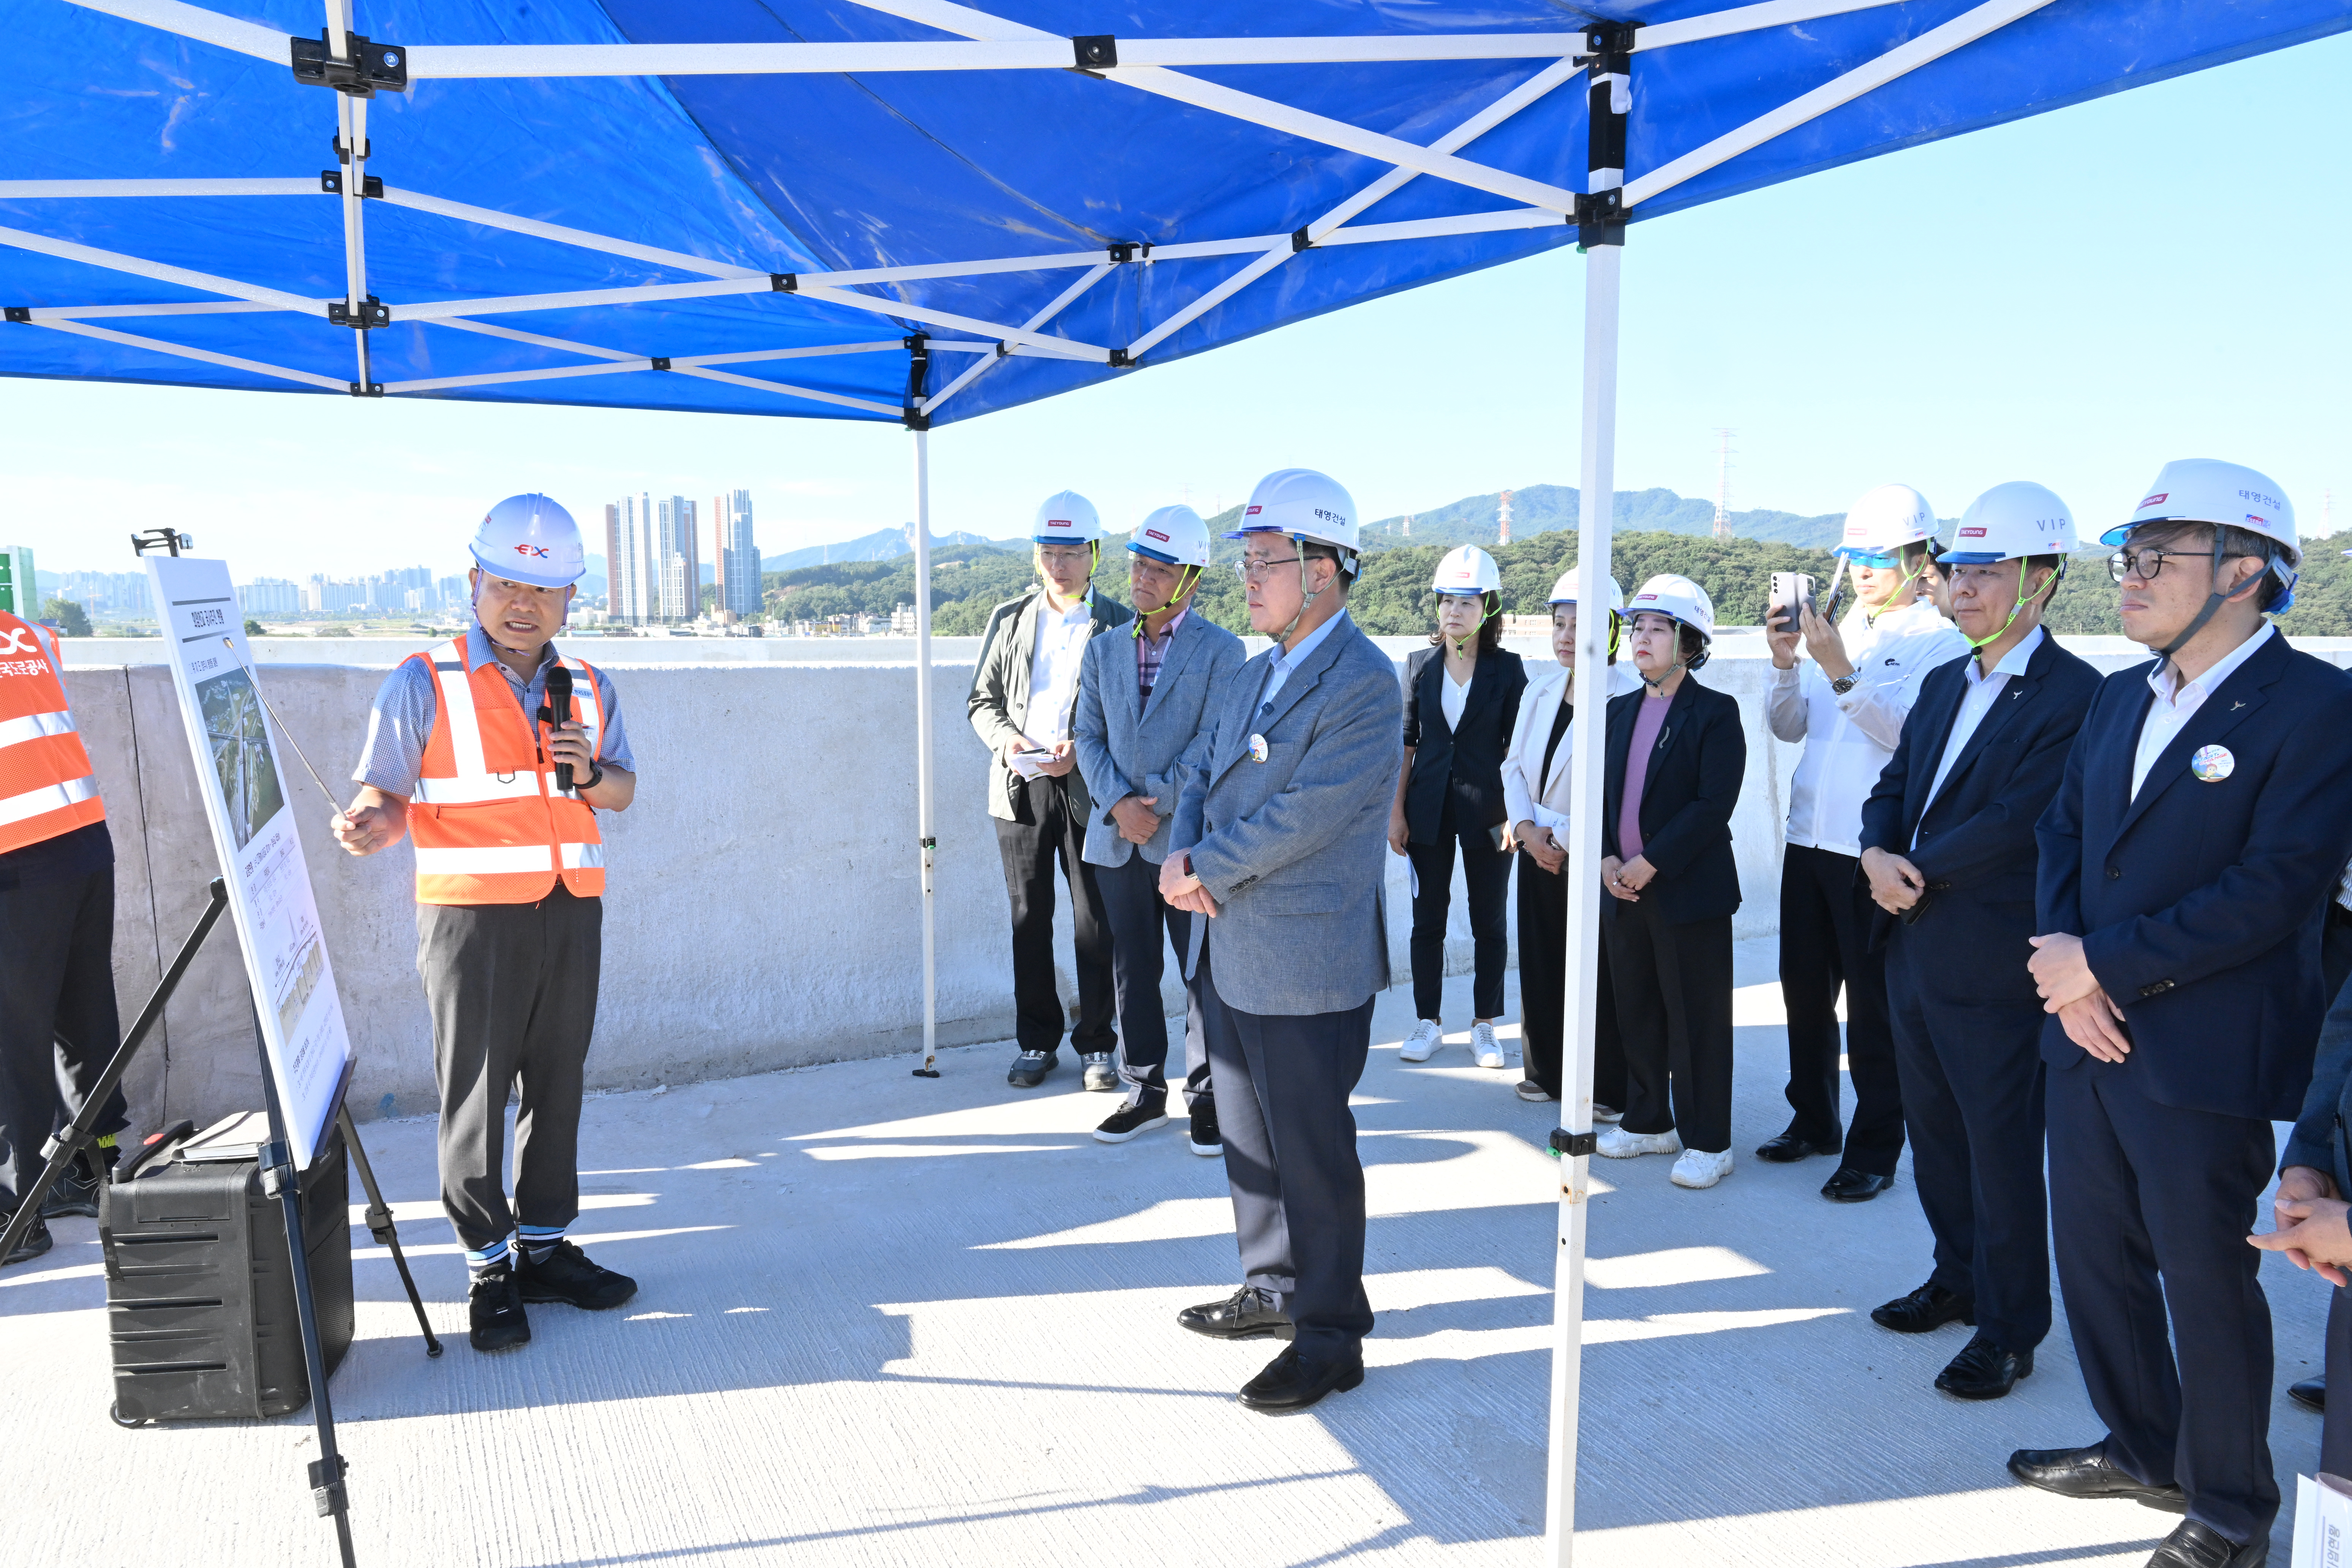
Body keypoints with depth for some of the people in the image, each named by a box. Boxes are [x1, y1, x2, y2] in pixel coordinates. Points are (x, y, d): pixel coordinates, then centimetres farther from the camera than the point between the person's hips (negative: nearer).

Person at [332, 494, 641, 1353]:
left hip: (571, 912, 4)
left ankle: (545, 1247, 23)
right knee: (474, 1095, 0)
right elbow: (387, 794, -3)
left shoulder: (590, 688, 12)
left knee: (557, 1085, 10)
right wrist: (372, 827, -25)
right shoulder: (423, 683, -2)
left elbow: (623, 791, 17)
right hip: (473, 916, -4)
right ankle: (489, 1269, 13)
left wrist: (591, 773, -5)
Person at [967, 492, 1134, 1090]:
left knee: (1096, 921, 2)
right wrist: (1005, 739, -7)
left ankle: (1097, 1044, 15)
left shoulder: (1119, 625, 1)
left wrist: (1084, 749, -16)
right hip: (1021, 787, 3)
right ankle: (1037, 1042, 20)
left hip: (1089, 788, -2)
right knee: (1029, 919, 8)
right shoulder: (1008, 620, 10)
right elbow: (982, 699, 13)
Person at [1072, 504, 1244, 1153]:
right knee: (1132, 970, 11)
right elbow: (1089, 736, 6)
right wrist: (1119, 803, -9)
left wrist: (1158, 803, -13)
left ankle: (1206, 1093, 17)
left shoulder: (1221, 651, -3)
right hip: (1117, 838, 4)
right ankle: (1145, 1091, 23)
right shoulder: (1104, 648, 11)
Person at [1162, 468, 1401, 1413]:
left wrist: (1207, 872, -14)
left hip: (1305, 966, -9)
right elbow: (1200, 772, 13)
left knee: (1312, 1152, 4)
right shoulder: (1254, 674, 12)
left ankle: (1329, 1338, 19)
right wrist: (1179, 854, -6)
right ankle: (1273, 1290, 38)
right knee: (1249, 1139, 20)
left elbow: (1304, 816, -23)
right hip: (1227, 954, 9)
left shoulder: (1363, 684, -17)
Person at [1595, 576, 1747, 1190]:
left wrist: (1651, 862, -18)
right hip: (1623, 887, 6)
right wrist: (1608, 857, -5)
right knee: (1636, 1013, 14)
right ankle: (1648, 1122, 29)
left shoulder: (1715, 713, -7)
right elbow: (1603, 792, 11)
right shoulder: (1621, 710, 13)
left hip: (1688, 889, -6)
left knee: (1696, 1018, 2)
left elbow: (1715, 804, -15)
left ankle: (1706, 1141, 13)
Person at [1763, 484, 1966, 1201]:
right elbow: (1789, 726, 10)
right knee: (1805, 989, 16)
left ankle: (1874, 1149, 15)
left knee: (1873, 1007, 3)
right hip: (1810, 839, 6)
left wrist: (1841, 671, -26)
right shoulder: (1839, 630, 12)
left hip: (1875, 853, -6)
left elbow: (1908, 731, -19)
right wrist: (1785, 662, -6)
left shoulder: (1941, 642, -6)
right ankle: (1812, 1120, 32)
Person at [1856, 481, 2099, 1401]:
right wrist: (1878, 855, -8)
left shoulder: (2074, 697, -15)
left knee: (2002, 1151, 5)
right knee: (1935, 1133, 20)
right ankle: (1959, 1279, 38)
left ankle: (2009, 1331, 20)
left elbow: (2014, 824, -22)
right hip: (1914, 950, 8)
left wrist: (1913, 872, -12)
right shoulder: (1944, 685, 13)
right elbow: (1895, 787, 12)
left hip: (1992, 969, -8)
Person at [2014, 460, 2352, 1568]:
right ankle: (2142, 1450, 38)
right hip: (2090, 1036, 7)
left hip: (2205, 1057, -7)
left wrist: (2104, 965, -18)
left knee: (2208, 1282, 7)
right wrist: (2067, 974, -6)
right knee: (2095, 1258, 17)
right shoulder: (2120, 698, 11)